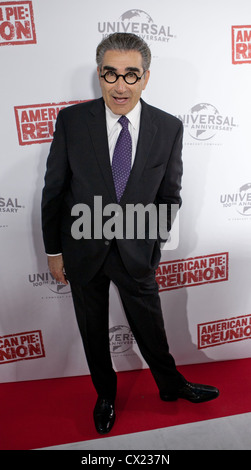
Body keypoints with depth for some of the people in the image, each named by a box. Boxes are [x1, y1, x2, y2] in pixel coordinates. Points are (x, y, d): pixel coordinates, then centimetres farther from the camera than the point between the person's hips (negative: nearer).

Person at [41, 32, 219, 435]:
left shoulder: (169, 128, -6)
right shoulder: (71, 120, -9)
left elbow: (169, 196, 3)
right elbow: (53, 189, -3)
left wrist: (153, 246, 4)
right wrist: (53, 250, 0)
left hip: (136, 250, 0)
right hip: (82, 250, 1)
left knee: (150, 326, 16)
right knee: (93, 330, 18)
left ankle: (171, 385, 47)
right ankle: (105, 394, 46)